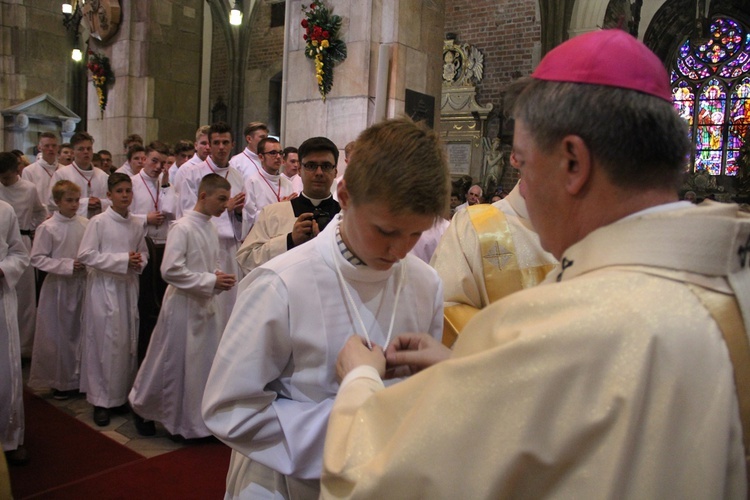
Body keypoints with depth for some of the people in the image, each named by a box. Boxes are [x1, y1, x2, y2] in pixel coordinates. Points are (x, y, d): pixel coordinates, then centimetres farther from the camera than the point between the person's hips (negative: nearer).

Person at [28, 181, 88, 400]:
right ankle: (60, 382, 23)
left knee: (79, 333, 11)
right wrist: (67, 265, -16)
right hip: (58, 286, -3)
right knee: (57, 336, 7)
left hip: (81, 284, 3)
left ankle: (77, 377, 27)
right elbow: (37, 258, -9)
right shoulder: (48, 228, -11)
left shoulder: (85, 224, -1)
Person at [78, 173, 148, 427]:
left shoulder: (137, 224, 6)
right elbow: (86, 254, -11)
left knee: (128, 342, 7)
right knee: (105, 343, -2)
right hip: (104, 285, -4)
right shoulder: (98, 222, -7)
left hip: (129, 285, 4)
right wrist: (123, 260, -15)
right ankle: (101, 400, 11)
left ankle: (122, 395, 20)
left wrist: (139, 262, -7)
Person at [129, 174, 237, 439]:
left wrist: (218, 280, -3)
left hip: (206, 306, 7)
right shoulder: (183, 228, -15)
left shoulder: (212, 230, 8)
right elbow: (170, 270, -21)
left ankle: (201, 419, 25)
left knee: (207, 364, 10)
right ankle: (142, 408, 32)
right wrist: (211, 281, -19)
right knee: (174, 364, 7)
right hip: (183, 306, -7)